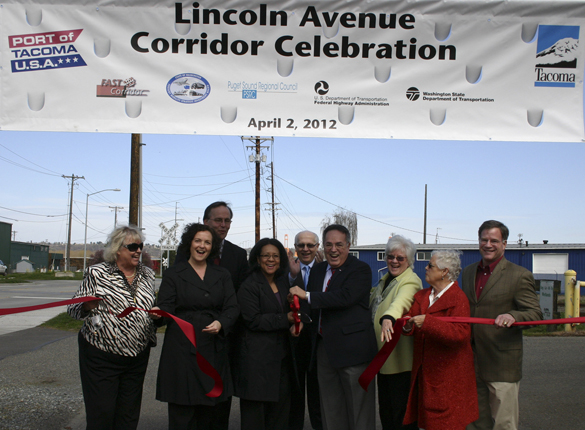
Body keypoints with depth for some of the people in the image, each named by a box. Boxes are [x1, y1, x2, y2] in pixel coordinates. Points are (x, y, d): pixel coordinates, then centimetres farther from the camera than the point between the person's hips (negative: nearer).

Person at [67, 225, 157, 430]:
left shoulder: (148, 275, 10)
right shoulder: (97, 273, -4)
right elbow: (74, 309, -3)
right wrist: (87, 306, -24)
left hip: (138, 357, 4)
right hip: (102, 356, -4)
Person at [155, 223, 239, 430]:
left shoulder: (222, 275, 13)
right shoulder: (174, 274, 4)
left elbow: (232, 307, 6)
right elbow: (165, 308, -3)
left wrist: (221, 323, -14)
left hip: (214, 350, 3)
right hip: (182, 348, -3)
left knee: (208, 412, 7)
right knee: (182, 412, -3)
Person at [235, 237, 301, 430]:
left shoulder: (283, 283, 14)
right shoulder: (249, 286, -8)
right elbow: (253, 321, -15)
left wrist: (294, 324, 1)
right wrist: (285, 319, -15)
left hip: (281, 355, 7)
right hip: (257, 357, -7)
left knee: (280, 406, 8)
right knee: (255, 412, -2)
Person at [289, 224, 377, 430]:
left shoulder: (360, 269, -8)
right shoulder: (318, 269, 14)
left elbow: (346, 297, -24)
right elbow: (310, 304, 19)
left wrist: (307, 295, -20)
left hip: (352, 348, -7)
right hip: (324, 348, 7)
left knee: (358, 409, 0)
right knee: (330, 411, 15)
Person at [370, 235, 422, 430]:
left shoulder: (411, 281, -15)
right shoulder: (385, 279, 13)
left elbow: (401, 300, -39)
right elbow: (373, 306, 30)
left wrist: (388, 318, -55)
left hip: (401, 361, -9)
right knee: (385, 411, 17)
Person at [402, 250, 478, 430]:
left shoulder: (458, 298, -12)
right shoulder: (422, 296, 12)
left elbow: (461, 333, -24)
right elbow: (412, 317, 9)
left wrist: (427, 322, -28)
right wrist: (407, 326, -15)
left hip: (447, 373, -7)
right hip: (425, 371, 7)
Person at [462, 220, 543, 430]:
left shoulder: (520, 276, -6)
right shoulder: (468, 272, 13)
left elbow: (535, 314, -10)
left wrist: (513, 316, -31)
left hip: (502, 364, -6)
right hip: (472, 364, 6)